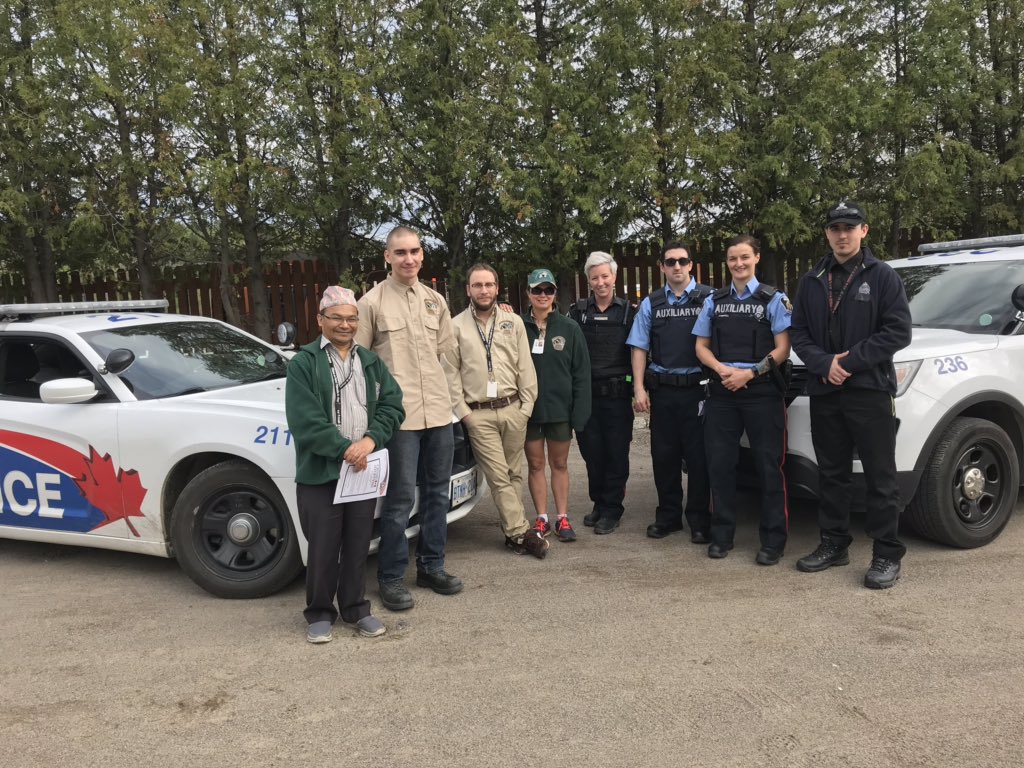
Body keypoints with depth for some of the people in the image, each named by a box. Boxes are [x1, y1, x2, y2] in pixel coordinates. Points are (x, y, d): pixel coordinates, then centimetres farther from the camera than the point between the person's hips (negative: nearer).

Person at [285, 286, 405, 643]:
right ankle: (320, 613, 22)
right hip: (319, 472, -4)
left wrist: (371, 440, -11)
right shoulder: (303, 363, -2)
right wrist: (344, 448, -17)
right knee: (323, 546, 4)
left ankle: (356, 608, 27)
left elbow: (392, 405, 6)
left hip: (364, 468, 4)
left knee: (358, 544, 12)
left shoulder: (371, 362, 13)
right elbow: (305, 420, -11)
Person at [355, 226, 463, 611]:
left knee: (438, 491, 13)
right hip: (399, 415, -5)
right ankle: (391, 577, 13)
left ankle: (431, 565, 28)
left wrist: (452, 397, 12)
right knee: (400, 498, -2)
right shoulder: (372, 302, -3)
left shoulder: (435, 301, 12)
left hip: (439, 413, 6)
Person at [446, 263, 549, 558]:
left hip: (513, 409, 3)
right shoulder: (456, 326, 2)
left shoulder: (513, 322, 8)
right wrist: (463, 411, -5)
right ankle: (521, 532, 1)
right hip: (478, 414, -2)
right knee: (498, 477, -4)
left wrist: (526, 406, 2)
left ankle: (512, 530, 16)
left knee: (513, 474, 7)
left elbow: (525, 368, 7)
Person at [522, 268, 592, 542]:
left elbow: (581, 373, -2)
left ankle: (562, 518, 20)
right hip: (528, 409, 0)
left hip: (560, 409, 0)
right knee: (536, 465, 10)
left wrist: (580, 412, -7)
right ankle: (542, 518, 20)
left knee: (559, 464, 11)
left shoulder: (570, 329, -1)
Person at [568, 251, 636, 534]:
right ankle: (598, 503, 24)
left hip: (617, 394, -1)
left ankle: (611, 509, 14)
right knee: (592, 452, 8)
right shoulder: (578, 311, 8)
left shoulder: (628, 311, 6)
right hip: (586, 394, 2)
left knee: (616, 454, 2)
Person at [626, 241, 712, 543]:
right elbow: (639, 347, 8)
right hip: (661, 389, 3)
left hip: (697, 387, -3)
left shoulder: (709, 298, -1)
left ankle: (699, 519, 16)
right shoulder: (651, 303, 10)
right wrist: (639, 388, 1)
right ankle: (668, 515, 24)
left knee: (698, 455, 2)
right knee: (663, 454, 10)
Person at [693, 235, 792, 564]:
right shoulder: (714, 301, 13)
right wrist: (722, 369, -7)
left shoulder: (774, 299, 3)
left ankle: (773, 540, 8)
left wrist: (750, 373, -14)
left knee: (769, 466, -1)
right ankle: (722, 534, 17)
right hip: (721, 392, 3)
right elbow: (701, 346, 12)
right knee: (719, 464, 5)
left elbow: (782, 349, -3)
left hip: (762, 392, -3)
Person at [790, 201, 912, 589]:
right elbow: (799, 333, 7)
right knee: (831, 473, 12)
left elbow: (898, 332, -8)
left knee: (880, 476, 0)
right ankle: (834, 544, 24)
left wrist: (850, 361, -15)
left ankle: (887, 554, 9)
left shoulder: (883, 276, -1)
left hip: (870, 390, -4)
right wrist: (824, 364, -11)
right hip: (824, 393, 4)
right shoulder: (812, 281, 11)